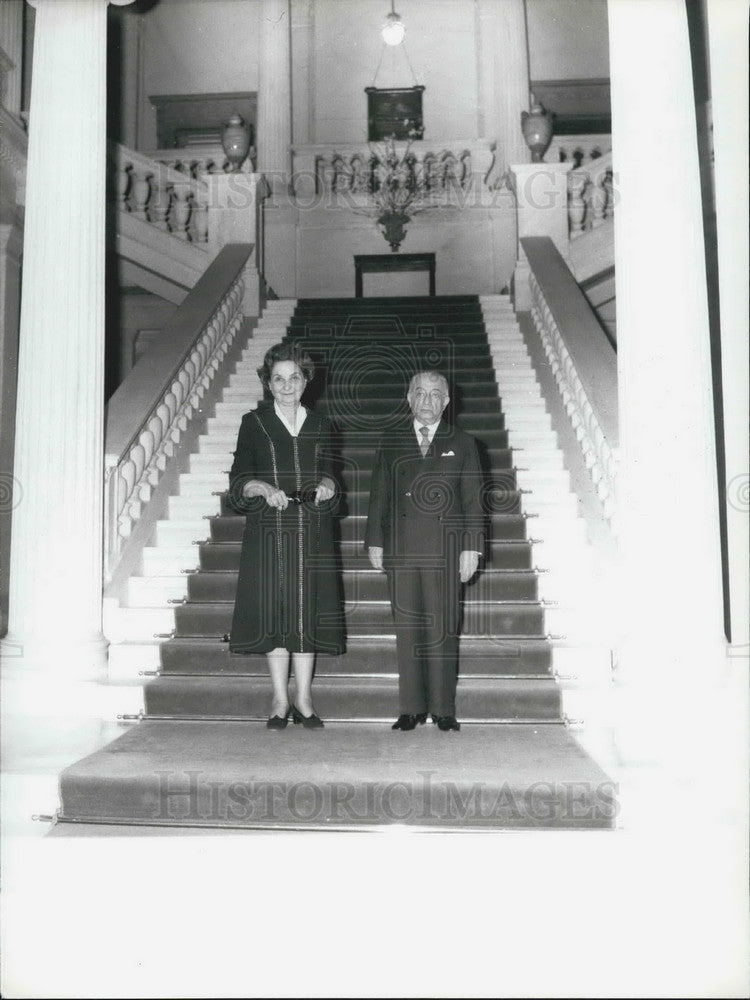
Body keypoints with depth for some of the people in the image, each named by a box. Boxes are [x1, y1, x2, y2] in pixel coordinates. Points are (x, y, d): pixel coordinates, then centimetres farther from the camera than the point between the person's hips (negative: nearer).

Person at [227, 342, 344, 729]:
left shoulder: (318, 424, 13)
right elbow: (239, 479, -1)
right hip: (269, 530, -2)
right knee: (274, 610, -1)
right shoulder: (254, 423, 4)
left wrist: (326, 487, -5)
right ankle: (280, 700, 10)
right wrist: (263, 488, -20)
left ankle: (303, 699, 12)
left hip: (312, 529, 2)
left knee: (308, 611, 2)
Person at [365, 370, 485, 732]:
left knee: (443, 630, 0)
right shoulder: (391, 444, 13)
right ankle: (411, 708, 12)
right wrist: (375, 541, 5)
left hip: (444, 551, -1)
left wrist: (471, 547, -1)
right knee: (407, 629, 3)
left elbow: (473, 500, 6)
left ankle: (443, 709, 10)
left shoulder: (462, 444, 10)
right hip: (401, 550, 1)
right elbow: (379, 496, 12)